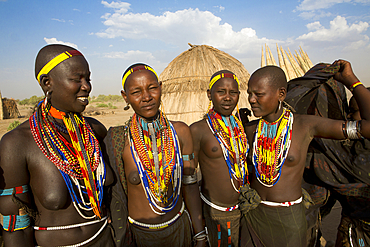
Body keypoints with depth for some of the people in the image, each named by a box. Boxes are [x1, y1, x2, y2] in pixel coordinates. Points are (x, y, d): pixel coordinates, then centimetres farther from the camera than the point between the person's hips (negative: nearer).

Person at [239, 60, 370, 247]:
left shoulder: (306, 125, -17)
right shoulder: (250, 129, -7)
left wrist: (350, 79, -14)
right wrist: (245, 190, -4)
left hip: (288, 219, -3)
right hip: (253, 212, 3)